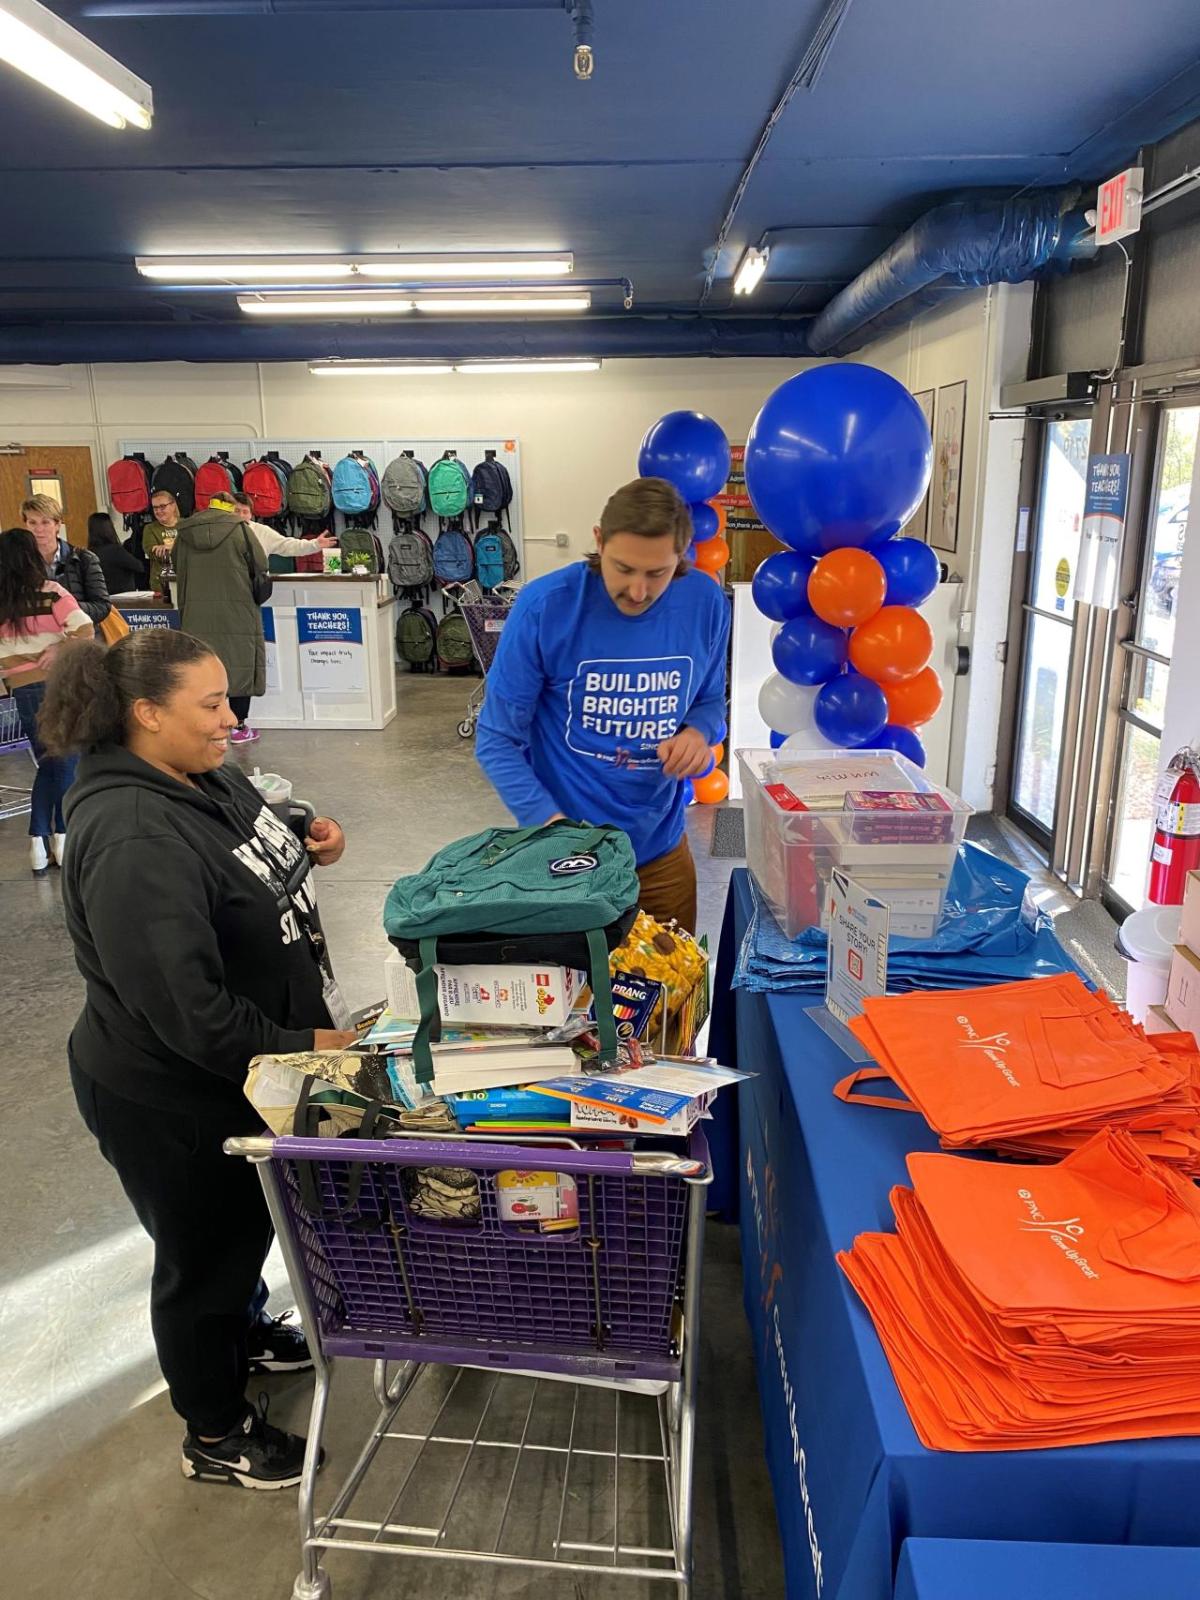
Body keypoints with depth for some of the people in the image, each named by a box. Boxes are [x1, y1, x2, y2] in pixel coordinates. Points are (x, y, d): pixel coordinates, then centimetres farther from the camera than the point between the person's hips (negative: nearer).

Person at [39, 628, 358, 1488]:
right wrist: (299, 1048, -26)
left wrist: (306, 843, -4)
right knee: (203, 1254, 14)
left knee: (249, 1218, 30)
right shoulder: (131, 838, -32)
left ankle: (245, 1332, 59)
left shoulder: (204, 776, -3)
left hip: (247, 1062, 9)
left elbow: (251, 862, 16)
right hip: (171, 1100, -8)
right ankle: (216, 1436, 40)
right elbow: (184, 1006, -33)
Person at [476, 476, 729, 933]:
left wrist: (698, 732, -14)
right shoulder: (544, 607, -18)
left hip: (661, 846, 3)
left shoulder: (705, 603, -8)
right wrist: (550, 821, -26)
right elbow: (496, 740, -13)